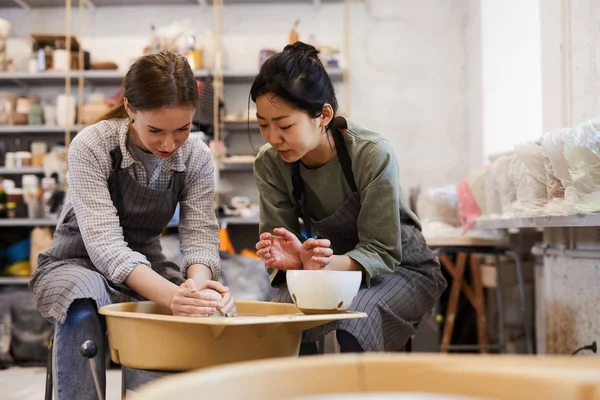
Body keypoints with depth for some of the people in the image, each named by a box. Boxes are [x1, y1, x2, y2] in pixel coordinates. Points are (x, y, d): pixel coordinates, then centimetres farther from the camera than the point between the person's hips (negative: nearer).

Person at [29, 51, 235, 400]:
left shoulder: (197, 158, -8)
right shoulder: (91, 147, -20)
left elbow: (200, 235, -12)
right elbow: (104, 242, -29)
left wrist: (198, 282, -38)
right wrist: (170, 295, -46)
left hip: (147, 269, 3)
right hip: (77, 264, -3)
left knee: (222, 308, -25)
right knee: (84, 311, -38)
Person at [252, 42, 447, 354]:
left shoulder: (372, 155, -26)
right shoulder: (269, 163, -13)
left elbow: (382, 253, -23)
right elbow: (280, 244, -11)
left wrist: (330, 264, -44)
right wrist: (295, 260, -36)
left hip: (400, 269, -3)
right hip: (330, 268, 3)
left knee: (348, 329, -33)